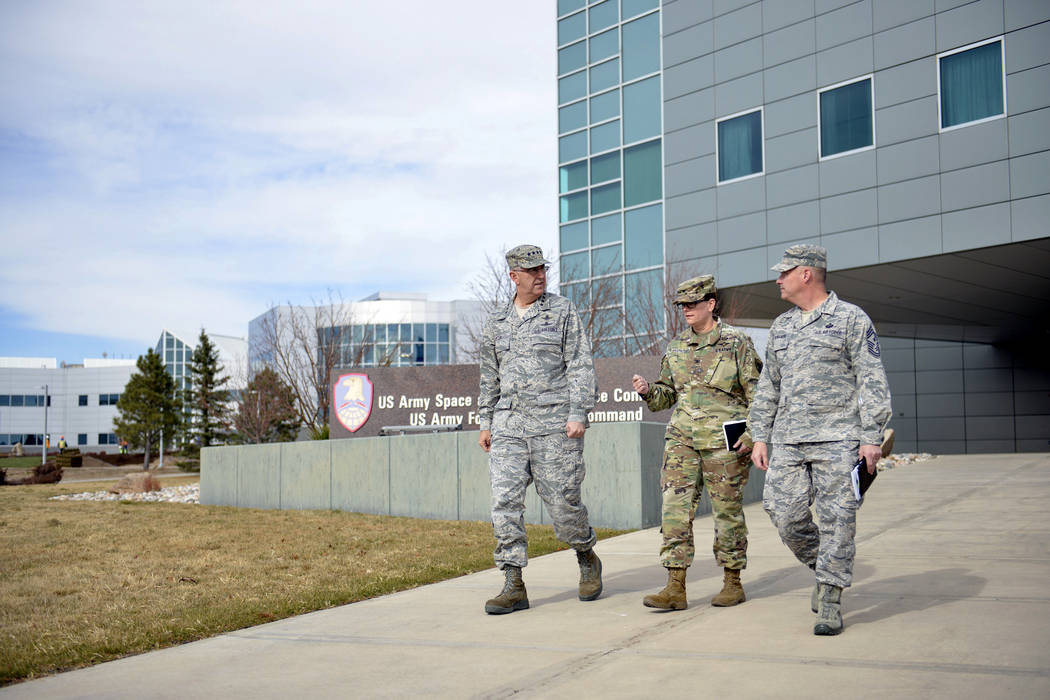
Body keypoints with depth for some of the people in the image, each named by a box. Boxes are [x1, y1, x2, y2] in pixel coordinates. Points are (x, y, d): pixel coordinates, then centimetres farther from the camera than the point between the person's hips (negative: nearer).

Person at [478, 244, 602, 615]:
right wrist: (486, 423, 17)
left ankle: (587, 560, 28)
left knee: (562, 501, 0)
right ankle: (514, 587, -1)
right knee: (505, 501, -5)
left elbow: (581, 366, -2)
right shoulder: (496, 323, 14)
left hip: (554, 424, -4)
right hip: (509, 426, 4)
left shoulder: (563, 311, 3)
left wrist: (578, 414, -11)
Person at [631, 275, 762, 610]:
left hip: (724, 441, -4)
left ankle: (733, 583, 19)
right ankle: (676, 589, -3)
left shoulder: (737, 343, -1)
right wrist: (647, 390, -1)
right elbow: (667, 394, 20)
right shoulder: (676, 346, 13)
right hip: (682, 438, 4)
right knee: (675, 508, -5)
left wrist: (751, 434, -12)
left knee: (727, 512, 4)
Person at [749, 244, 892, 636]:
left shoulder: (852, 320, 0)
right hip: (787, 442, 5)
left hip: (837, 440, -5)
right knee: (784, 513, -1)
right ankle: (821, 567, 24)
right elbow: (768, 387, 21)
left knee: (837, 520, -4)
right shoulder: (781, 327, 17)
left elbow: (872, 382, -4)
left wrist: (871, 437, -10)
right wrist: (760, 436, 14)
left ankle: (831, 603, 4)